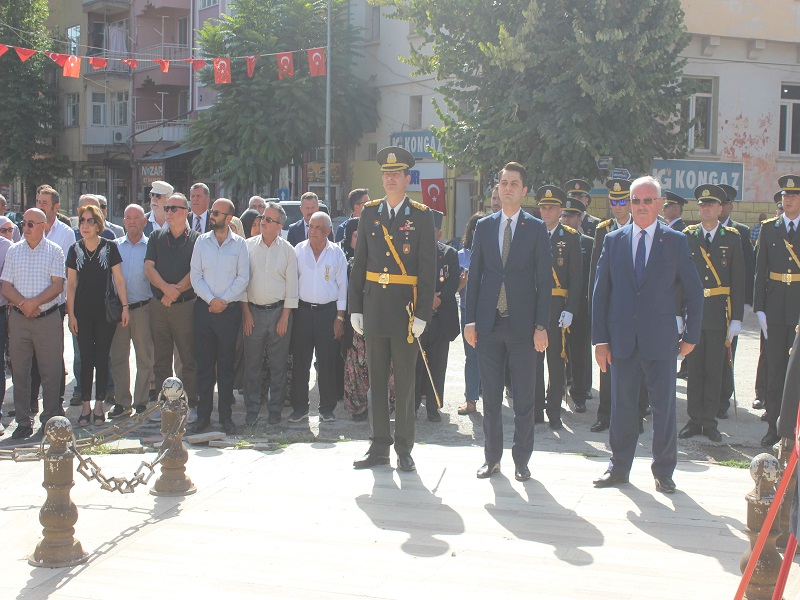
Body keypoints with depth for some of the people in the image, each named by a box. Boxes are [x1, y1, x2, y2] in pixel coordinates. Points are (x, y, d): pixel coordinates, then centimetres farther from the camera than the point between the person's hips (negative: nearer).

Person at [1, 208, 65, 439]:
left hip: (48, 318, -2)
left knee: (51, 372, 0)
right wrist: (23, 304, -13)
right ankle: (23, 422, 12)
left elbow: (58, 285, -5)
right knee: (19, 372, 4)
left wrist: (35, 302, -17)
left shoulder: (54, 251, 2)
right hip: (19, 318, 3)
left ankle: (50, 420, 10)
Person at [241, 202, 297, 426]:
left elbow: (291, 285, 1)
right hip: (253, 311, 1)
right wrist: (246, 311, -2)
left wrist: (285, 316, -4)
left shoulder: (287, 250, 2)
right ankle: (252, 410, 12)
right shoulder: (249, 246, 4)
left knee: (278, 364, 4)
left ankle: (275, 411, 13)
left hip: (279, 311, -1)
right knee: (252, 363, 2)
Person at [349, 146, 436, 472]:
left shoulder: (421, 216, 0)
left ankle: (404, 449, 11)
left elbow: (428, 268, -3)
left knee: (405, 380, 2)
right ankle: (379, 447, 16)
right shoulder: (369, 212, 9)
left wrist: (423, 313, -10)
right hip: (374, 306, 3)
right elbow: (359, 263, 11)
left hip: (405, 307, -3)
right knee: (376, 379, 8)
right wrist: (355, 307, 5)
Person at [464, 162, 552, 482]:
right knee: (490, 396, 8)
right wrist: (470, 320, 2)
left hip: (522, 323, -2)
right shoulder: (484, 226, 9)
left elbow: (544, 280, -1)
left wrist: (541, 325, -8)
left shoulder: (537, 228, 1)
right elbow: (474, 275, 9)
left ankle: (521, 460, 14)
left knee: (524, 398, 4)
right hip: (489, 323, 2)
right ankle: (492, 457, 19)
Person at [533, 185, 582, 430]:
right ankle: (536, 411, 15)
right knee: (533, 360, 6)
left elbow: (576, 277, -1)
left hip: (557, 307, -2)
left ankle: (554, 413, 10)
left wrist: (570, 310, -9)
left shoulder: (570, 237, 3)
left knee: (556, 361, 2)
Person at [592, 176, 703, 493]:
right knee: (622, 406, 9)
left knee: (664, 407, 3)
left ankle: (663, 471, 17)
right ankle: (619, 468, 23)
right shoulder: (613, 240, 6)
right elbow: (600, 292, 6)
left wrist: (691, 335, 2)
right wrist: (600, 338, 1)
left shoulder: (675, 241, 2)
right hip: (622, 340, 2)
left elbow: (694, 291, 5)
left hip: (661, 340, -1)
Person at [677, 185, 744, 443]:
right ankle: (694, 420, 14)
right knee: (694, 369, 5)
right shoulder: (687, 237, 5)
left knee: (714, 370, 3)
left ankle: (710, 422, 11)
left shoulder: (732, 238, 3)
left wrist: (736, 317, -2)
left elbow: (738, 281, 2)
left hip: (719, 313, -1)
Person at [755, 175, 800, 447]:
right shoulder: (769, 228, 8)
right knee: (774, 370, 7)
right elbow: (760, 271, 7)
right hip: (775, 309, 2)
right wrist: (759, 308, 0)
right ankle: (774, 427, 14)